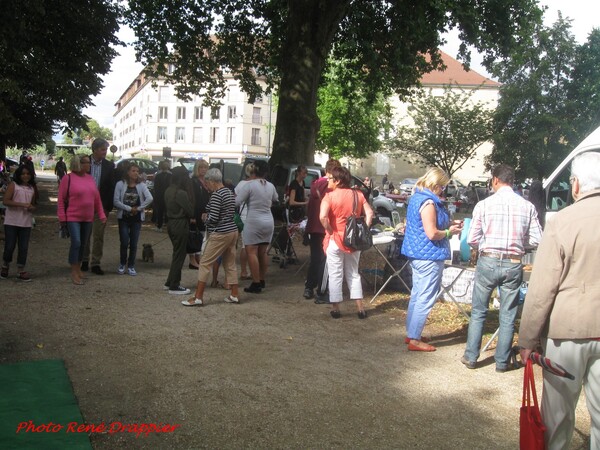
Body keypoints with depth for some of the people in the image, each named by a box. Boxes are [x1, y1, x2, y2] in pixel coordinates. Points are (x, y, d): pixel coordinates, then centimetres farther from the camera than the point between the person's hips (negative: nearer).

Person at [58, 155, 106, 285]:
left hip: (88, 218, 5)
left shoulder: (90, 178, 8)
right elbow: (61, 199, -7)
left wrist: (101, 214, 8)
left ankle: (78, 269, 26)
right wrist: (62, 217, -10)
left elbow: (97, 198, 11)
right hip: (73, 218, -5)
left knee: (82, 244, 12)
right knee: (76, 243, -12)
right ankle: (74, 272, -1)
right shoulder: (68, 178, -8)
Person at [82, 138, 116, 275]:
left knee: (98, 236, 2)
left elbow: (112, 187, 1)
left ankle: (95, 264, 9)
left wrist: (108, 207, -5)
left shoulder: (109, 166, 1)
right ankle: (85, 260, 25)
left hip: (101, 206, 0)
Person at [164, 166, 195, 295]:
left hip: (171, 223, 9)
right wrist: (191, 217, 7)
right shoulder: (181, 193, -21)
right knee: (179, 256, 2)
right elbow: (190, 210, -16)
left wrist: (188, 218, 8)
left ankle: (170, 283, 28)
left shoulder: (168, 191, 6)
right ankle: (174, 287, 11)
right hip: (180, 225, -9)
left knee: (177, 254, 20)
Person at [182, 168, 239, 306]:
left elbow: (213, 218, -21)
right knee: (230, 264, 15)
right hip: (233, 231, 9)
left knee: (205, 263, -1)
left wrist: (205, 218, 0)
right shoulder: (229, 192, 12)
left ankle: (198, 297, 1)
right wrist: (208, 216, 12)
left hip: (220, 234, -9)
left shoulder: (216, 195, -16)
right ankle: (234, 295, 19)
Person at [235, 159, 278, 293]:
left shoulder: (249, 185, -11)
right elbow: (275, 199, 26)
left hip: (254, 222, -7)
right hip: (269, 221, 7)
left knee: (251, 252, -3)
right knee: (263, 252, 15)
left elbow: (237, 202, -13)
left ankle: (256, 284, -5)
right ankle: (262, 281, 23)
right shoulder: (271, 186, 7)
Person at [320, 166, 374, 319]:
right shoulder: (358, 194, 3)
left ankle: (335, 309, 12)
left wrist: (329, 230, -11)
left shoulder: (330, 196, -11)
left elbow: (323, 216, -25)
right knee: (353, 274, 16)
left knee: (335, 275, 6)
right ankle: (360, 308, 15)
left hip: (335, 239, -4)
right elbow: (369, 213, -1)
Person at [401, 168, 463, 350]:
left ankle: (411, 333, 27)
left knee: (417, 294, 18)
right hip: (429, 255, -10)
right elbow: (432, 234, -24)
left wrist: (448, 224, 11)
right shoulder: (429, 203, -20)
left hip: (416, 253, 10)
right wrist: (449, 232, -6)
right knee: (426, 298, -2)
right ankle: (414, 339, 3)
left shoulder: (416, 197, 11)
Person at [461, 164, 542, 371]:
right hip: (513, 264, 1)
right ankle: (502, 362, 21)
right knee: (508, 316, 12)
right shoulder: (527, 206, -2)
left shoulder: (484, 205, -7)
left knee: (478, 312, 13)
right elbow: (536, 240, -1)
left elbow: (472, 239, -5)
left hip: (488, 261, -1)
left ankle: (471, 357, 20)